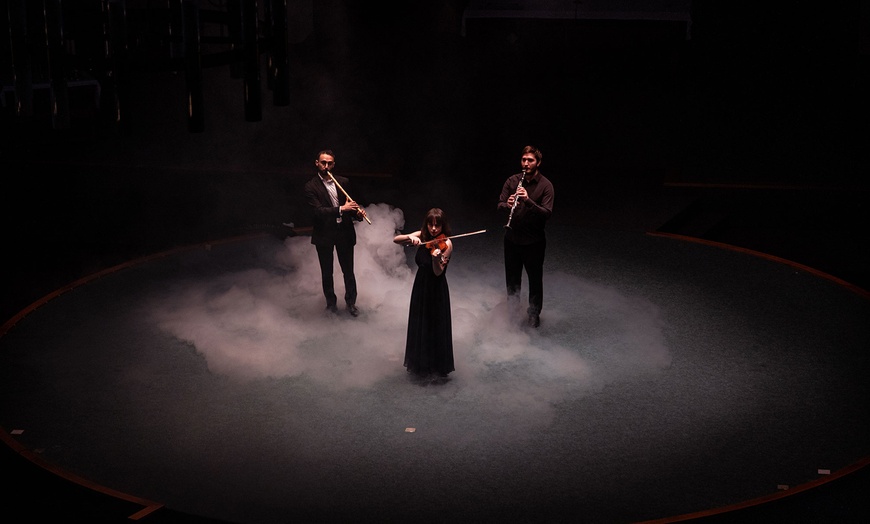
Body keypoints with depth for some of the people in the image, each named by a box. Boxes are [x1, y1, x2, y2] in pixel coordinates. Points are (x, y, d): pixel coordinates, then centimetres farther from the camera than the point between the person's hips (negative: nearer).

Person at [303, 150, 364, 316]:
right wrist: (341, 209, -30)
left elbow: (351, 203, 9)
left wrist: (357, 213, -14)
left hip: (344, 232, 2)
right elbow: (318, 210, -21)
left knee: (348, 271, 10)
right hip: (324, 235, -2)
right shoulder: (311, 187, -10)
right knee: (327, 272, 13)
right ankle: (331, 303, 31)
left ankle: (351, 302, 28)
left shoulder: (343, 182, 2)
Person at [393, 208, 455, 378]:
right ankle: (421, 363, 33)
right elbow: (396, 240, -8)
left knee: (436, 328, 6)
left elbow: (438, 272, -24)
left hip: (437, 289, -5)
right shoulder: (422, 236, -3)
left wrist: (436, 258, -44)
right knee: (420, 327, 16)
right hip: (420, 287, 5)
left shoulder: (446, 244, -17)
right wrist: (410, 237, -27)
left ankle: (438, 365, 23)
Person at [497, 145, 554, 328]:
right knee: (512, 277, 17)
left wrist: (528, 200, -34)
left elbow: (547, 213, -20)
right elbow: (500, 206, -3)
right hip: (512, 237, 3)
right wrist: (508, 205, -27)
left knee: (535, 278, 10)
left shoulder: (545, 185, -12)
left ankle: (534, 313, 29)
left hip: (534, 240, -3)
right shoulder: (512, 181, -2)